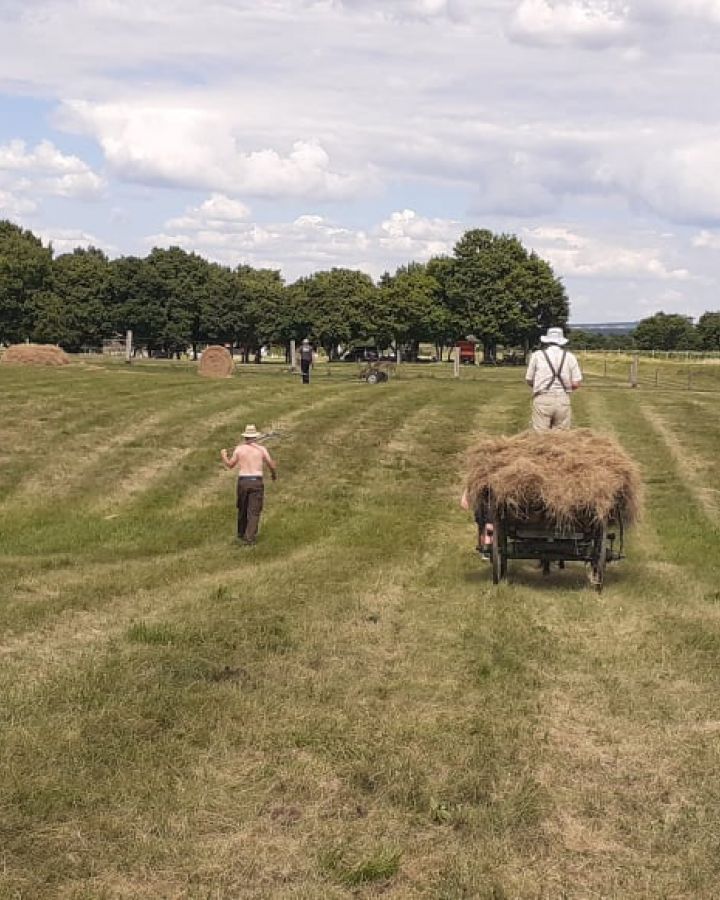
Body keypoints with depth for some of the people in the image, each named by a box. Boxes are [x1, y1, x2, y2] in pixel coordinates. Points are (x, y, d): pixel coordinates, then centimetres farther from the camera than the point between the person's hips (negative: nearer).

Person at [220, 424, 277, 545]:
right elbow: (272, 465, 2)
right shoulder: (262, 449, 0)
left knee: (242, 510, 20)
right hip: (257, 482, -2)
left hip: (242, 481, 2)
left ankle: (241, 534, 33)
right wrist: (274, 474, 25)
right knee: (254, 512, 0)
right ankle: (249, 538, -9)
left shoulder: (239, 448, 2)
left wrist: (223, 455, 33)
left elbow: (230, 465, 13)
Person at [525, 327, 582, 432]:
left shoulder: (537, 355, 4)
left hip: (543, 399, -1)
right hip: (563, 399, 1)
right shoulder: (569, 356, 6)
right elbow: (576, 383, 1)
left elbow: (529, 380, 7)